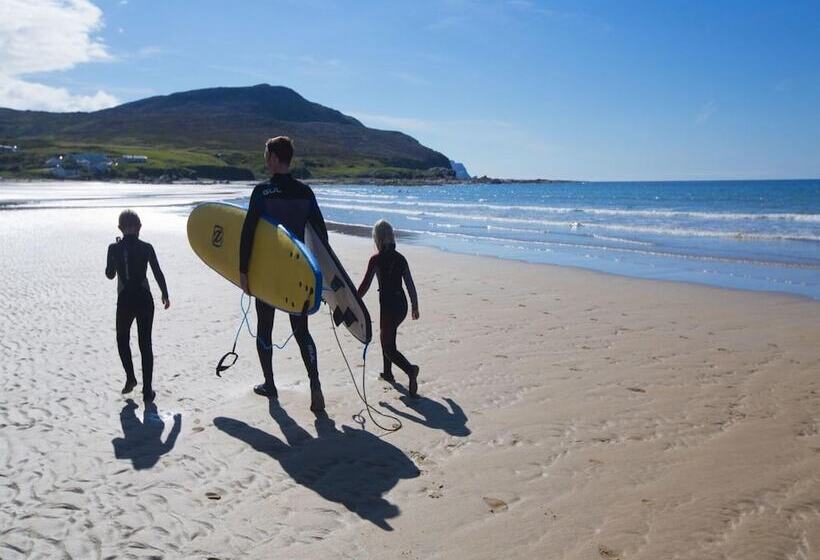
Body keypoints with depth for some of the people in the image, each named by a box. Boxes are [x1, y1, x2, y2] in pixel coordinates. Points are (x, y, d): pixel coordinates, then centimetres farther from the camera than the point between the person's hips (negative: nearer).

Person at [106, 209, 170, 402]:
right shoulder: (146, 248, -5)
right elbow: (158, 273, -2)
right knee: (145, 343, 7)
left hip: (125, 301, 0)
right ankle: (147, 390, 6)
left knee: (123, 339, 23)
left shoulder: (114, 248, -4)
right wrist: (165, 295, 11)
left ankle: (130, 377, 9)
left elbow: (110, 274, 7)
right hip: (144, 300, 0)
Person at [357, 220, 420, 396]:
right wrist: (415, 306, 17)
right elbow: (410, 284, 8)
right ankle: (387, 372, 36)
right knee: (387, 337, 28)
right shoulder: (400, 258, 5)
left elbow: (365, 285, -8)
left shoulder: (376, 259, -10)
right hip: (402, 304, 6)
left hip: (388, 305, -6)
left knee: (388, 347, 0)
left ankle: (410, 369, -24)